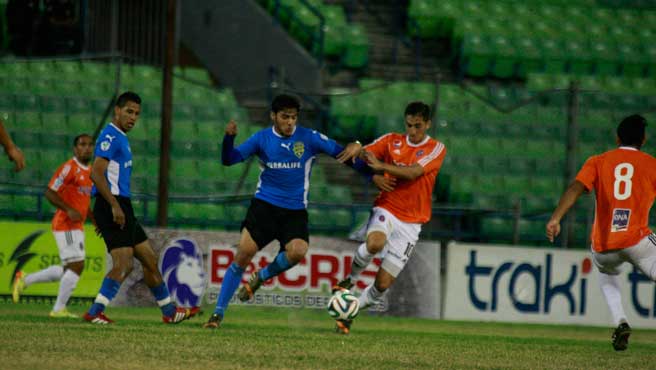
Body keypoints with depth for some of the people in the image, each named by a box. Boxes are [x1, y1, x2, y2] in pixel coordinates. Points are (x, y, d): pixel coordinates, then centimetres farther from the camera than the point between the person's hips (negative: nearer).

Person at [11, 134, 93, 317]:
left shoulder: (89, 172, 16)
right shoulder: (69, 168, -12)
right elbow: (50, 193, -16)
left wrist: (94, 218, 16)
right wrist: (69, 210, -26)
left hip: (77, 226, 9)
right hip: (65, 225, -9)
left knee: (67, 270, 13)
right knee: (77, 266, -13)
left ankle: (24, 280, 23)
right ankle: (59, 309, -5)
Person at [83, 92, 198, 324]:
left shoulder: (121, 138, 21)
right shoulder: (110, 136, -11)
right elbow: (96, 173, -20)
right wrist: (114, 206, -25)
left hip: (122, 208, 10)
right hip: (113, 205, -10)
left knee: (150, 260, 15)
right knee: (124, 264, -17)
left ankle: (169, 311, 24)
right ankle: (95, 312, -20)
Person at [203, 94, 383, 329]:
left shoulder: (309, 138, -3)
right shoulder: (261, 139, 0)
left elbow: (342, 153, -1)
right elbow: (229, 160, -3)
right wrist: (229, 137, -21)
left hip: (295, 211, 0)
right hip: (264, 205, 0)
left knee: (298, 251, -27)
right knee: (243, 254, -12)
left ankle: (261, 277, 3)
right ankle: (218, 313, -2)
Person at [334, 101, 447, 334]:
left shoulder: (436, 149, -3)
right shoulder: (392, 141, 5)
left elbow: (412, 172, -18)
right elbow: (363, 154, 4)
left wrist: (381, 166, -27)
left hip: (410, 222, 0)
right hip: (387, 209, 0)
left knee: (383, 284, -3)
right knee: (374, 243, -37)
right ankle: (351, 278, -8)